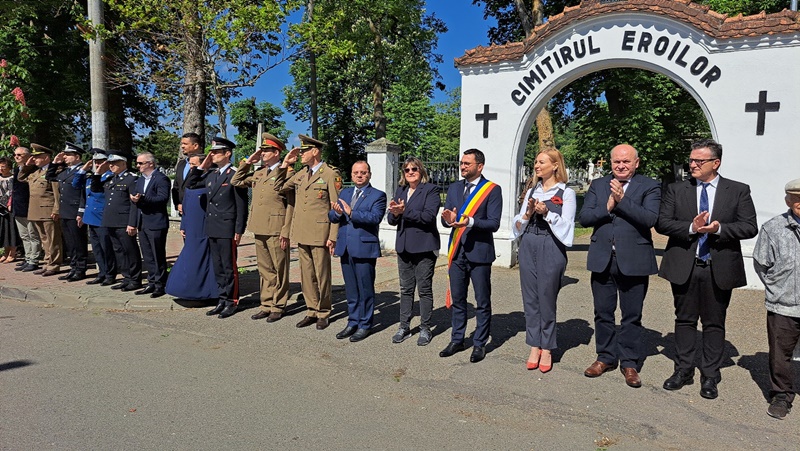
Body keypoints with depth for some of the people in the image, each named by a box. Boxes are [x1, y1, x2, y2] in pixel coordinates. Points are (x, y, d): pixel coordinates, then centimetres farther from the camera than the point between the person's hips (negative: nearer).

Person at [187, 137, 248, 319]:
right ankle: (222, 300, 22)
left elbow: (242, 206, -10)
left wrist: (239, 231, -13)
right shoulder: (210, 175, 13)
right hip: (212, 229, 7)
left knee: (229, 267, 2)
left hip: (227, 230, -7)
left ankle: (231, 302, 12)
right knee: (218, 268, 13)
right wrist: (202, 166, 11)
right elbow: (190, 184, 21)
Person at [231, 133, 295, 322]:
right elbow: (235, 182, 23)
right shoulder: (258, 173, 14)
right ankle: (266, 305, 23)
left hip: (276, 230, -7)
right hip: (259, 229, 7)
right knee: (264, 270, 14)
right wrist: (247, 162, 12)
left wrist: (285, 233, -16)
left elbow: (291, 205, -11)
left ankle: (278, 307, 14)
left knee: (279, 269, 4)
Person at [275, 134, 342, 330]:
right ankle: (311, 311, 23)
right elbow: (280, 187, 22)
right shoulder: (300, 174, 13)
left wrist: (333, 237, -14)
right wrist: (285, 164, 11)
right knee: (306, 275, 12)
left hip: (320, 234, -7)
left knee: (322, 275, 4)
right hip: (302, 234, 7)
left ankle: (323, 313, 17)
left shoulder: (331, 174, -7)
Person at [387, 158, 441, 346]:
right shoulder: (400, 191, 13)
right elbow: (391, 220, 8)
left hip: (424, 246, -5)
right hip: (404, 246, 6)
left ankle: (425, 329, 14)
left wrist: (404, 211, -23)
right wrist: (395, 213, -15)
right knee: (406, 289, 12)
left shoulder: (431, 190, -5)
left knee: (424, 289, 3)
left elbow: (429, 216, -19)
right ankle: (404, 326, 22)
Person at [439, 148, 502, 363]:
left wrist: (470, 221, -28)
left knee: (482, 303, 6)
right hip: (457, 251, 5)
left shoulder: (492, 190, -6)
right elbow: (444, 219, 6)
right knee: (457, 300, 15)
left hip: (479, 252, -5)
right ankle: (457, 340, 28)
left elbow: (494, 223, -14)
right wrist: (448, 219, -17)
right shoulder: (454, 188, 10)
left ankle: (480, 344, 19)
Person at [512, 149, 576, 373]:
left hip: (551, 250, -5)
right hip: (528, 248, 5)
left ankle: (547, 350, 16)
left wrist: (546, 213, -19)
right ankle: (534, 347, 18)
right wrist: (527, 214, -8)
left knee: (546, 299, 2)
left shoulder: (566, 193, -1)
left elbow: (566, 226, -8)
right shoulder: (531, 191, 13)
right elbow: (517, 226, 11)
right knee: (530, 299, 7)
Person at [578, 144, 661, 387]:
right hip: (602, 259, 3)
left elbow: (650, 219, -16)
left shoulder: (650, 187, -1)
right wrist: (607, 207, -15)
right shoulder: (598, 185, 8)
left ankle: (630, 363, 21)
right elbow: (584, 218, -1)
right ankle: (606, 357, 28)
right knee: (603, 312, 13)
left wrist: (622, 200, -21)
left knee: (632, 315, 7)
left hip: (634, 260, -3)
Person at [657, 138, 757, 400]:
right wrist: (691, 227, -18)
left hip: (719, 268, -1)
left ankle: (710, 377, 22)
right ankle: (683, 371, 24)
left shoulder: (738, 191, 2)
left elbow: (750, 227, -3)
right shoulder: (676, 190, 4)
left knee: (714, 324, 9)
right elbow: (662, 223, -3)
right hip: (684, 267, 1)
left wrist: (719, 228, -19)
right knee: (684, 320, 11)